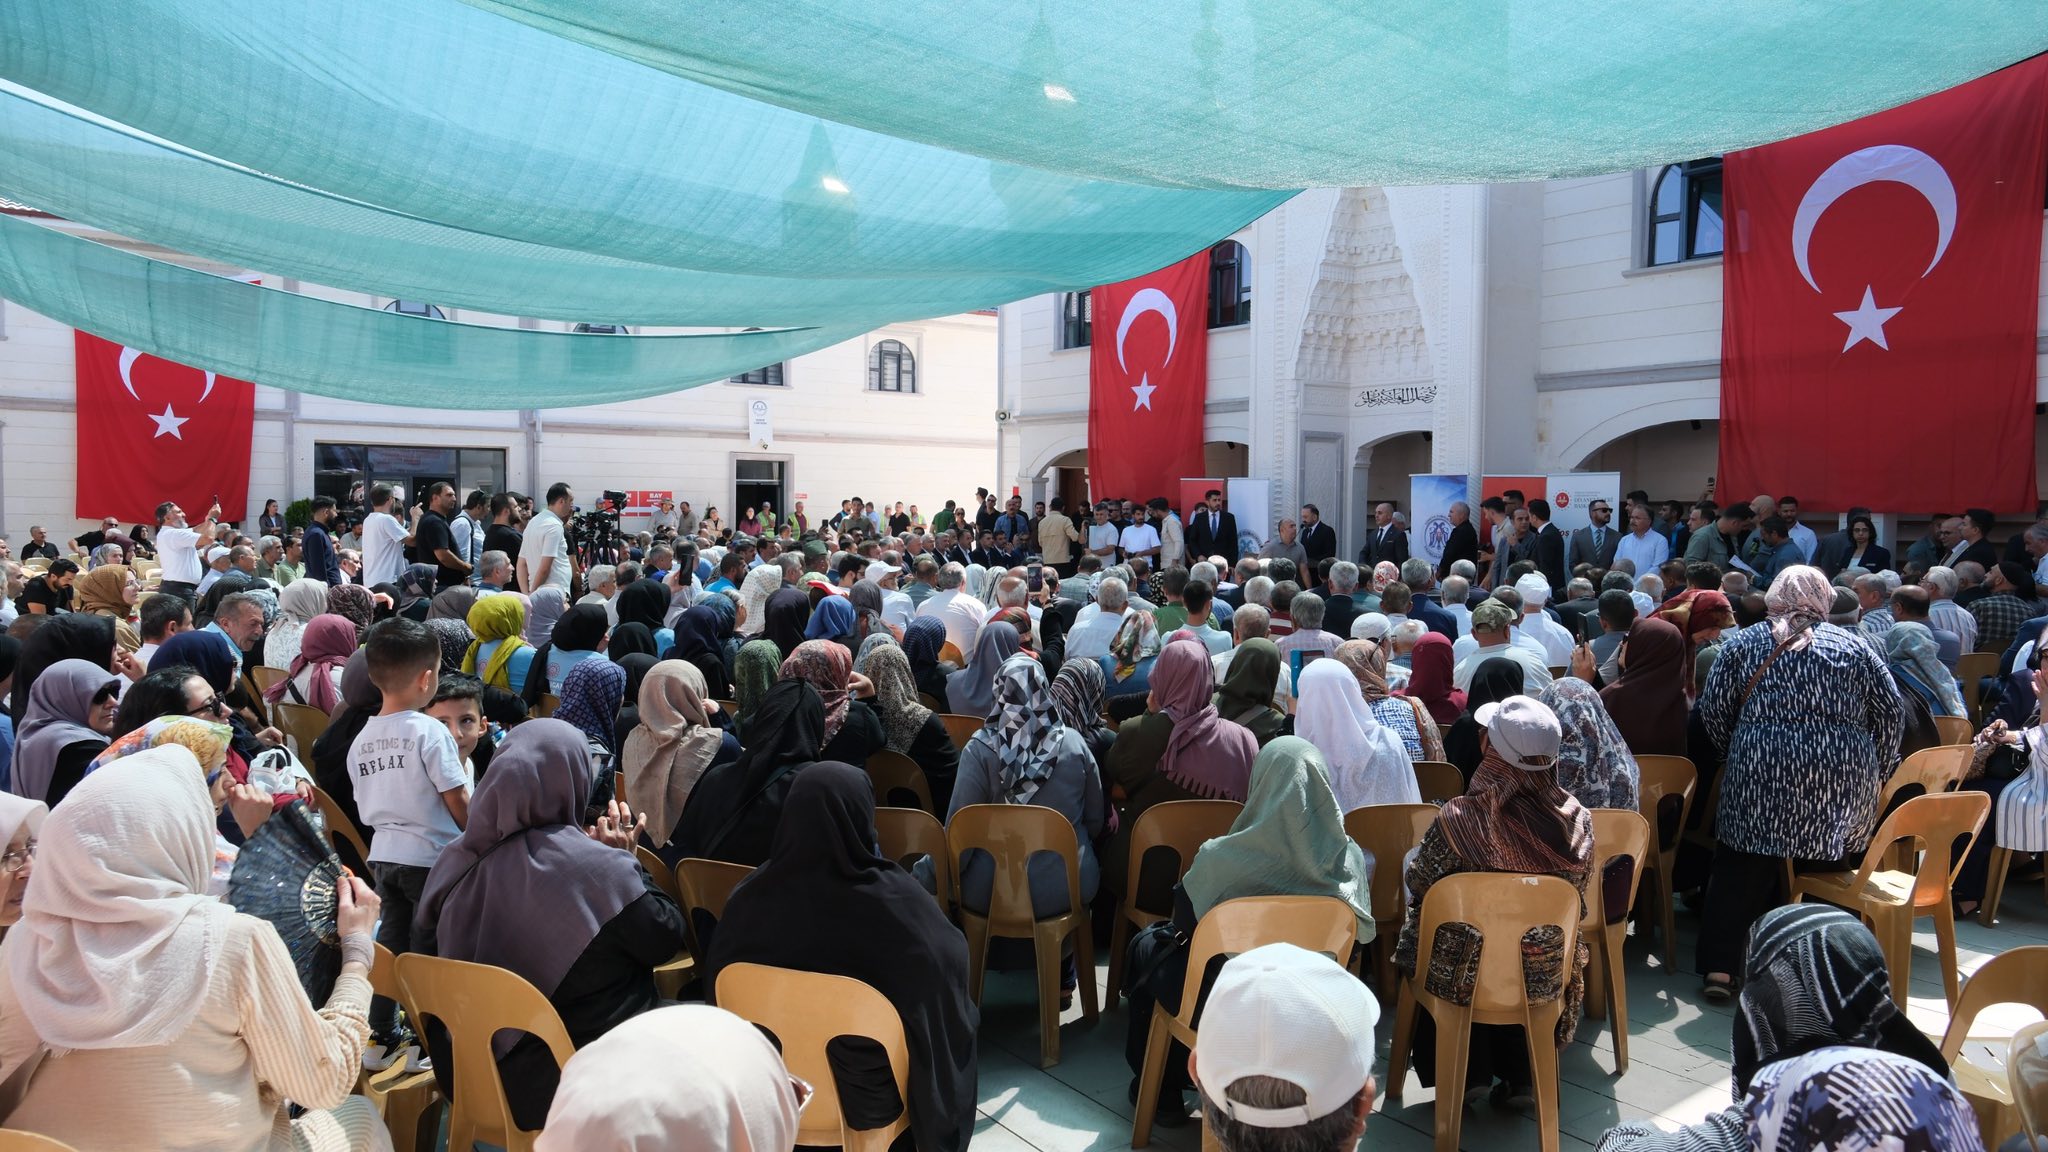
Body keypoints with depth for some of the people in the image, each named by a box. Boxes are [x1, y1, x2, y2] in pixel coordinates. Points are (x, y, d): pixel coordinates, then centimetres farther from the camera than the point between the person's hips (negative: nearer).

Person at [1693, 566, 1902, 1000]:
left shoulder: (1744, 643, 8)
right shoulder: (1854, 646, 11)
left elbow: (1712, 710, 5)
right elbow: (1891, 713, 9)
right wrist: (1876, 775, 18)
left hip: (1761, 779, -1)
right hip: (1845, 783, 1)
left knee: (1739, 871, 6)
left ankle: (1718, 966, 2)